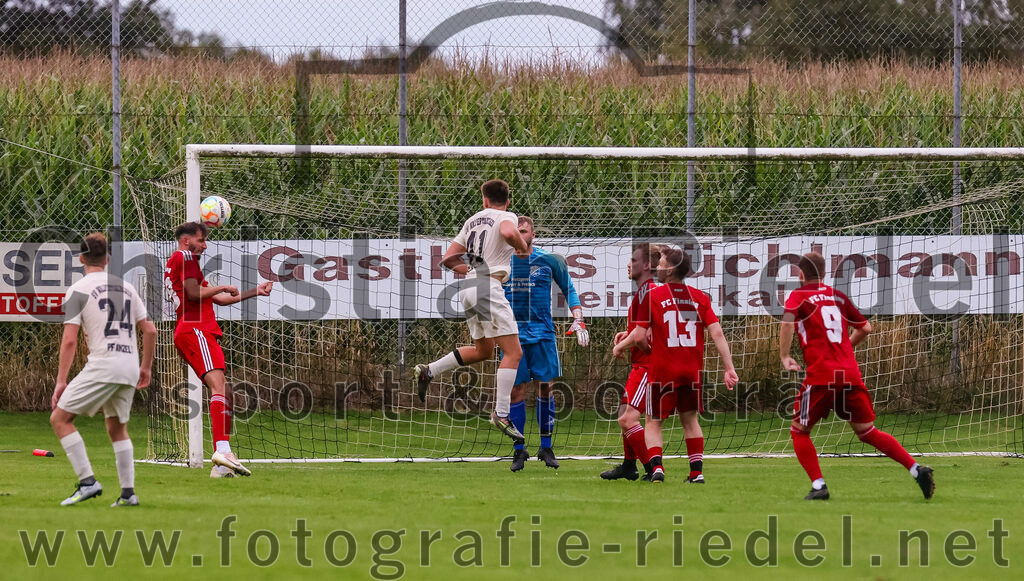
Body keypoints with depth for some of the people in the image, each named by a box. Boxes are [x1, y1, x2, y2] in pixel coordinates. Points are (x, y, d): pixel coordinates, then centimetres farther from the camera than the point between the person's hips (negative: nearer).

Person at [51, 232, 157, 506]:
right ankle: (128, 492, 12)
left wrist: (61, 381, -4)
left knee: (60, 419, 2)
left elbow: (69, 340, -7)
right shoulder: (126, 287, 16)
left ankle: (87, 482, -9)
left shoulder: (78, 290, -1)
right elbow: (149, 330, 15)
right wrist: (146, 367, 26)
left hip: (102, 365, -6)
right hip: (130, 366, 6)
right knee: (117, 429, 20)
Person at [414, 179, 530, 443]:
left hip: (468, 289, 8)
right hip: (488, 287, -8)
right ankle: (501, 414, -17)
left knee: (482, 350, 23)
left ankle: (427, 371, 19)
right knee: (513, 352, -8)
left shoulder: (473, 221, 19)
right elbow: (508, 233, -26)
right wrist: (522, 248, -6)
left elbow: (449, 259, 18)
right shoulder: (506, 217, 0)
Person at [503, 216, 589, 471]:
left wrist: (578, 320, 1)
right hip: (512, 333, 1)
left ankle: (546, 447, 6)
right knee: (516, 390, -2)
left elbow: (569, 290, 11)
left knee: (545, 385, -3)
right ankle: (519, 450, 5)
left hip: (541, 332, -1)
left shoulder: (549, 261, 2)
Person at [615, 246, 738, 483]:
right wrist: (729, 368, -3)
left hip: (662, 371, -3)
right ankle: (697, 471, 12)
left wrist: (620, 347, 11)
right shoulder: (700, 298, 3)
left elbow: (639, 335, -9)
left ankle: (656, 466, -12)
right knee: (690, 420, 18)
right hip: (692, 370, 3)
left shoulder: (653, 296, -7)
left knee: (653, 422, 8)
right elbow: (717, 333, -4)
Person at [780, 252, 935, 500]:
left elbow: (788, 321, -17)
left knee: (799, 431, 10)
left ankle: (818, 486, -5)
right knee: (866, 431, 11)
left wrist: (785, 356, -7)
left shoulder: (798, 296, 3)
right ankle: (916, 469, -2)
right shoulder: (838, 296, 19)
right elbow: (865, 328, 24)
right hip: (851, 374, 5)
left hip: (821, 377, -5)